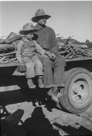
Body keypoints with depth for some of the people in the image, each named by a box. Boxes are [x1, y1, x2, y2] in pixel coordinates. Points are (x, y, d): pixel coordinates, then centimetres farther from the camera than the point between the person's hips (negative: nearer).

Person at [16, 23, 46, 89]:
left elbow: (38, 48, 5)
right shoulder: (22, 42, 1)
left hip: (34, 55, 3)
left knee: (39, 63, -27)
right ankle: (29, 81, -20)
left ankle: (40, 80, -23)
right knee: (30, 65, -32)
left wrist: (43, 53, -11)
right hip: (25, 57, -3)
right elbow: (18, 52, 5)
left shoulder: (33, 41, 10)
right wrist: (20, 60, -5)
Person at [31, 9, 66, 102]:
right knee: (47, 62, -39)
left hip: (51, 54, 3)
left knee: (60, 61, -30)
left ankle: (55, 91, -37)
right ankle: (51, 88, -35)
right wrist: (46, 52, -22)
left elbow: (55, 45, 8)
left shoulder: (50, 30, 13)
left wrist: (53, 53, -16)